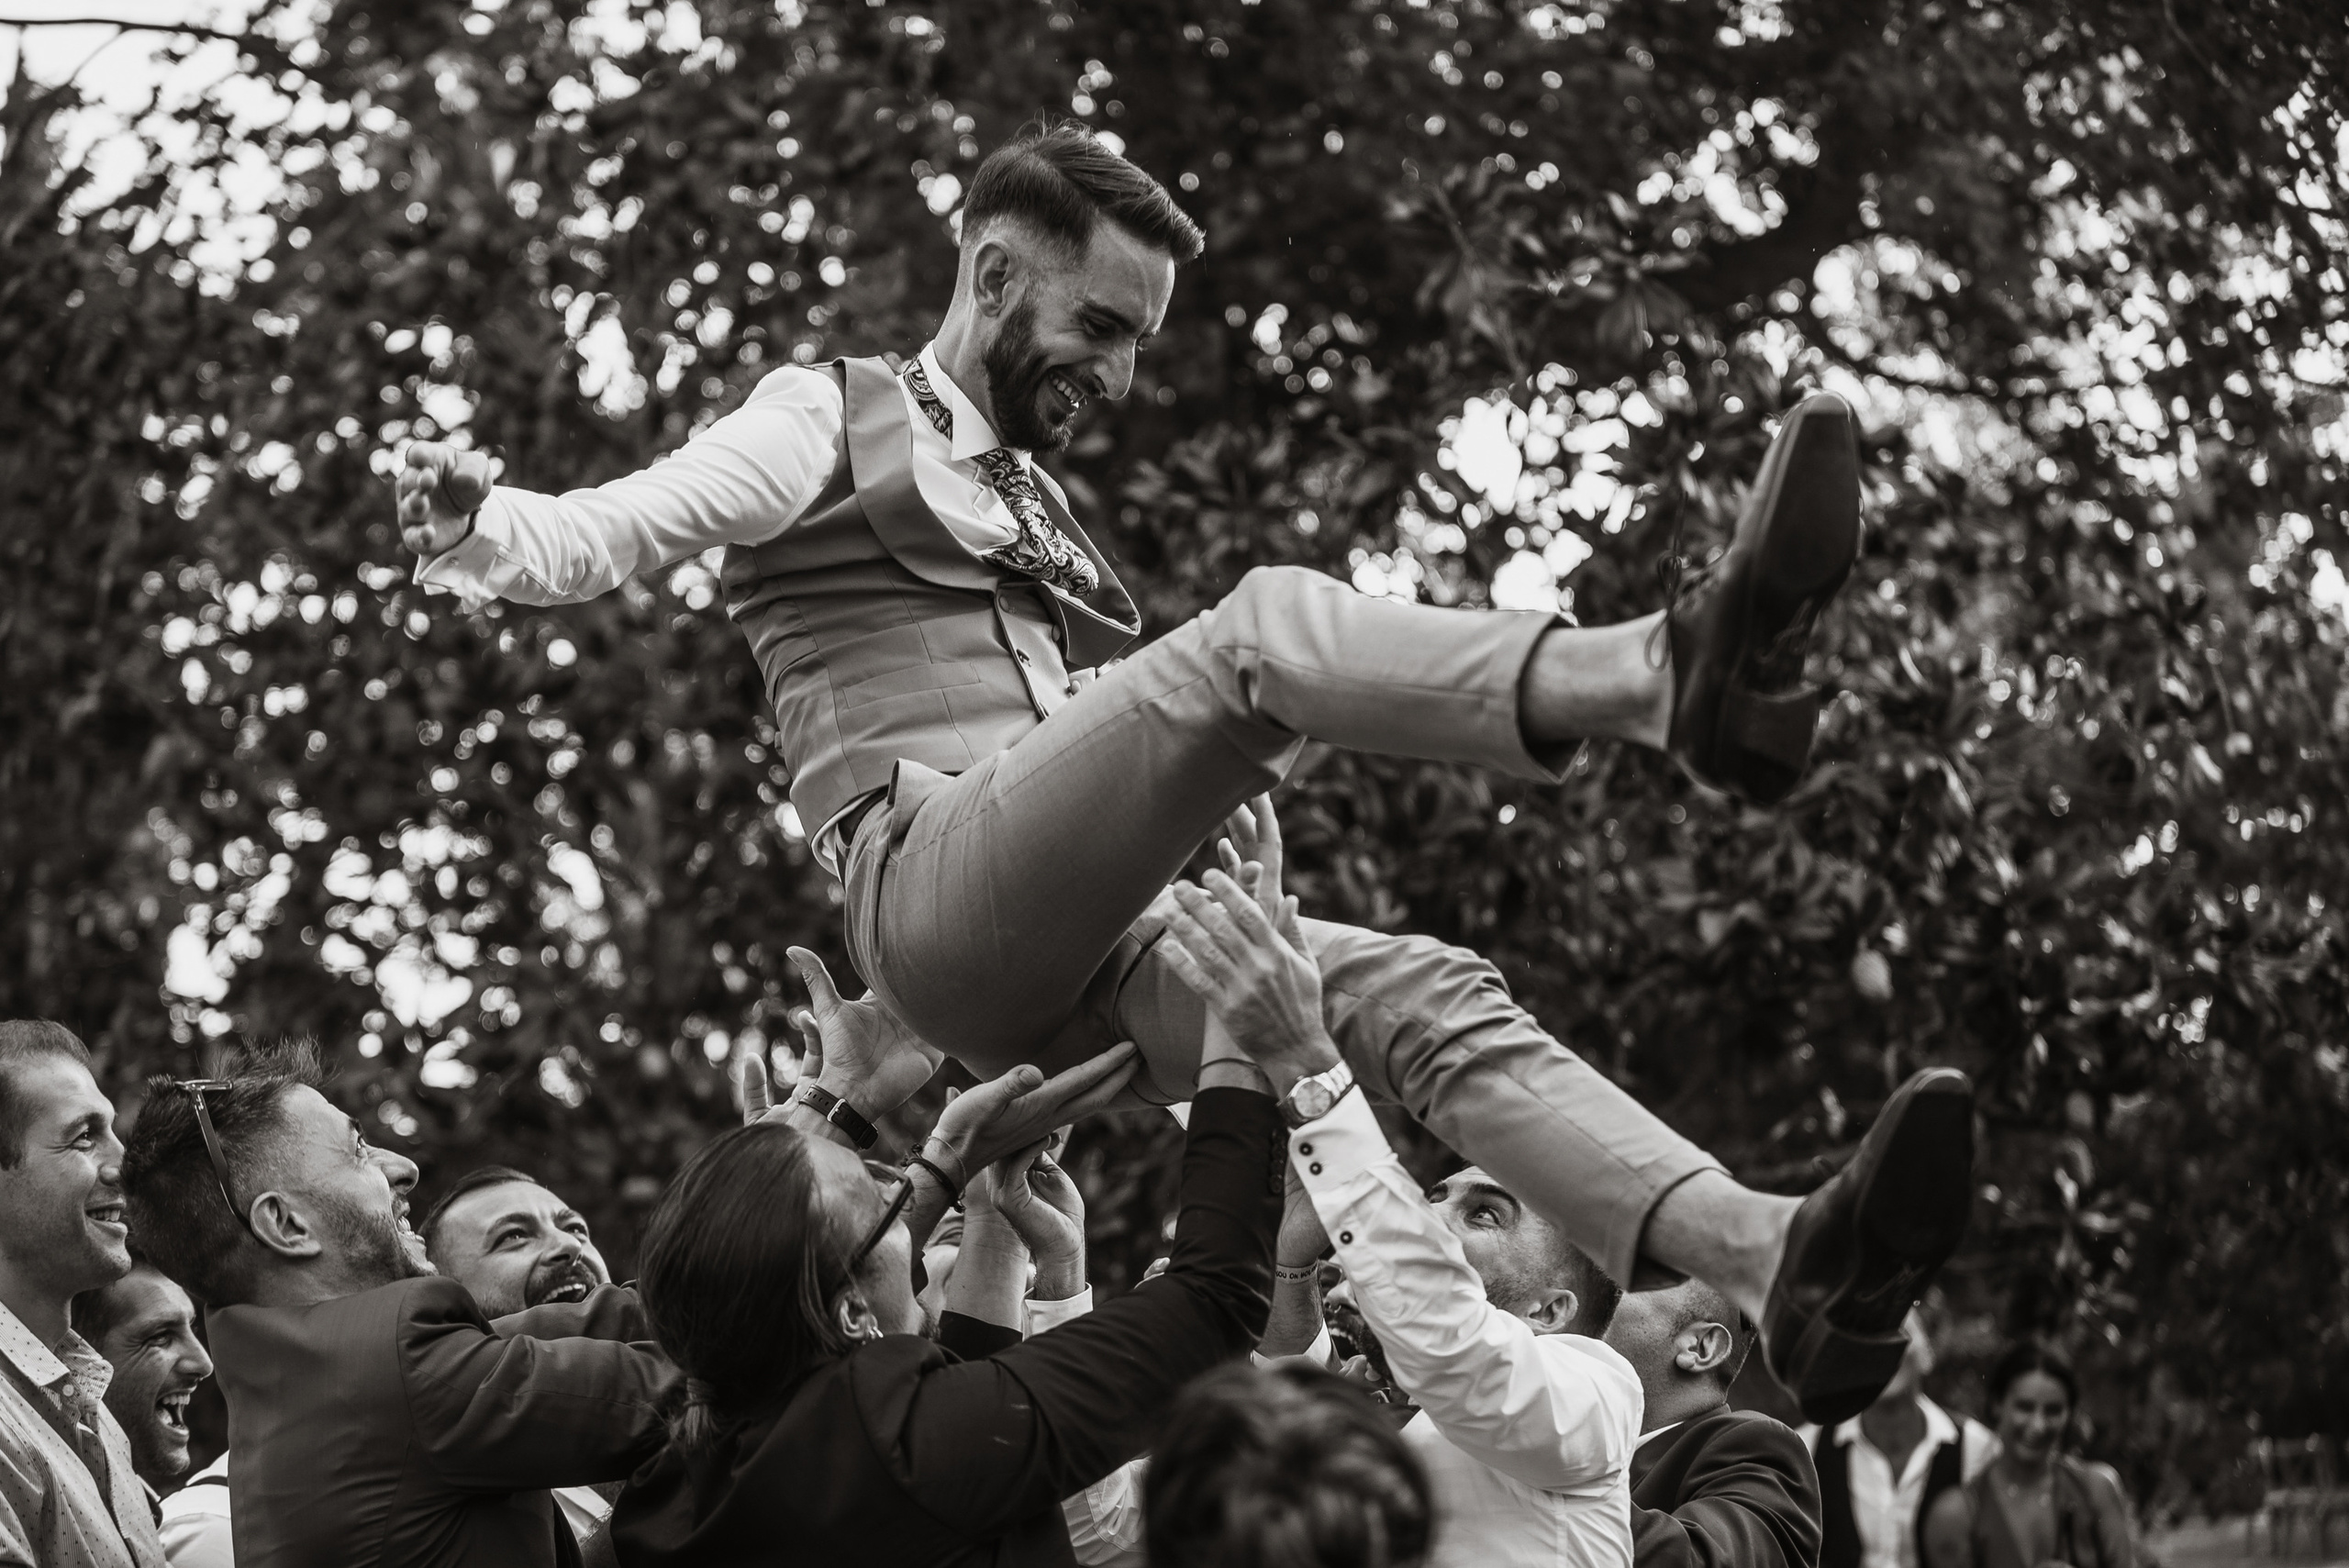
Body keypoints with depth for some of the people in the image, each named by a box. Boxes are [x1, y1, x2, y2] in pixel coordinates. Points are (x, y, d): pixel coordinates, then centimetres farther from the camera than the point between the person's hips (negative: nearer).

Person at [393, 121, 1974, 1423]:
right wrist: (469, 527, -23)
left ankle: (1779, 1268, -34)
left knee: (1432, 996, -15)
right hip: (939, 900, -8)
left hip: (1077, 955, 8)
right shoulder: (834, 422, 12)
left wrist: (1255, 768, 17)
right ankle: (1672, 665, -53)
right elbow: (588, 539, -1)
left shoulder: (1034, 507, 34)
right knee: (1265, 623, -27)